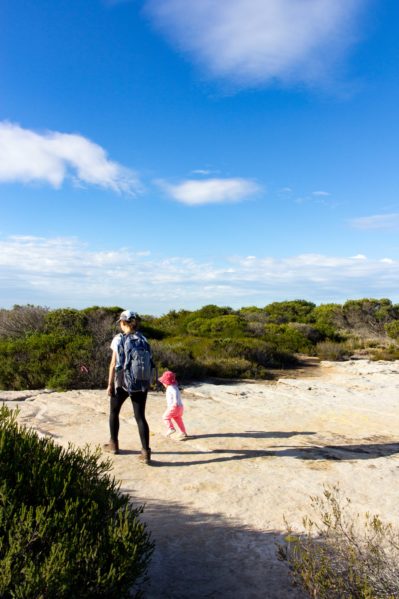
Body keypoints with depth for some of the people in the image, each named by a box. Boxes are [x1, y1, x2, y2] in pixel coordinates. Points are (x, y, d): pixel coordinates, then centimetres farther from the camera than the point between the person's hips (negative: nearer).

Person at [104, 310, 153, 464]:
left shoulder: (118, 339, -7)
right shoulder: (143, 339, 3)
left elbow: (113, 364, -9)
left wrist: (110, 384, -3)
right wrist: (146, 382, 12)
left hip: (122, 381, -3)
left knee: (114, 412, 20)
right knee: (140, 417, 6)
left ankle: (114, 445, 33)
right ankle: (146, 452, -2)